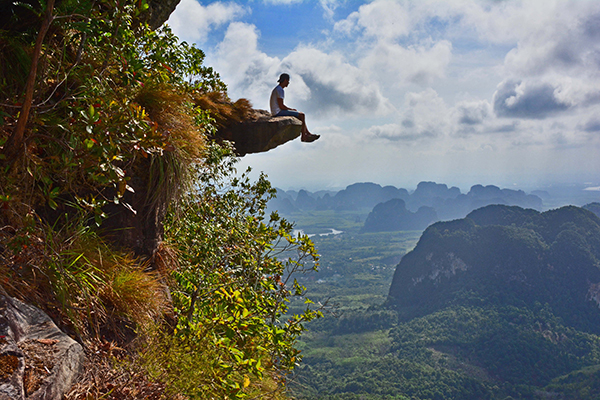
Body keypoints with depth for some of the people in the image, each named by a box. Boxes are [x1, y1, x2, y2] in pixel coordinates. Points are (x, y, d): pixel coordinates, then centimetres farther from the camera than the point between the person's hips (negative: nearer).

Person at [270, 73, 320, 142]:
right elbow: (281, 106, -21)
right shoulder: (280, 90, -16)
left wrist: (291, 109, 10)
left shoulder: (276, 89, 18)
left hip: (277, 112, 11)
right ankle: (303, 136, -6)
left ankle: (308, 133, 18)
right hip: (279, 113, -11)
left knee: (301, 115, 17)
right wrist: (291, 109, -7)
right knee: (301, 115, -10)